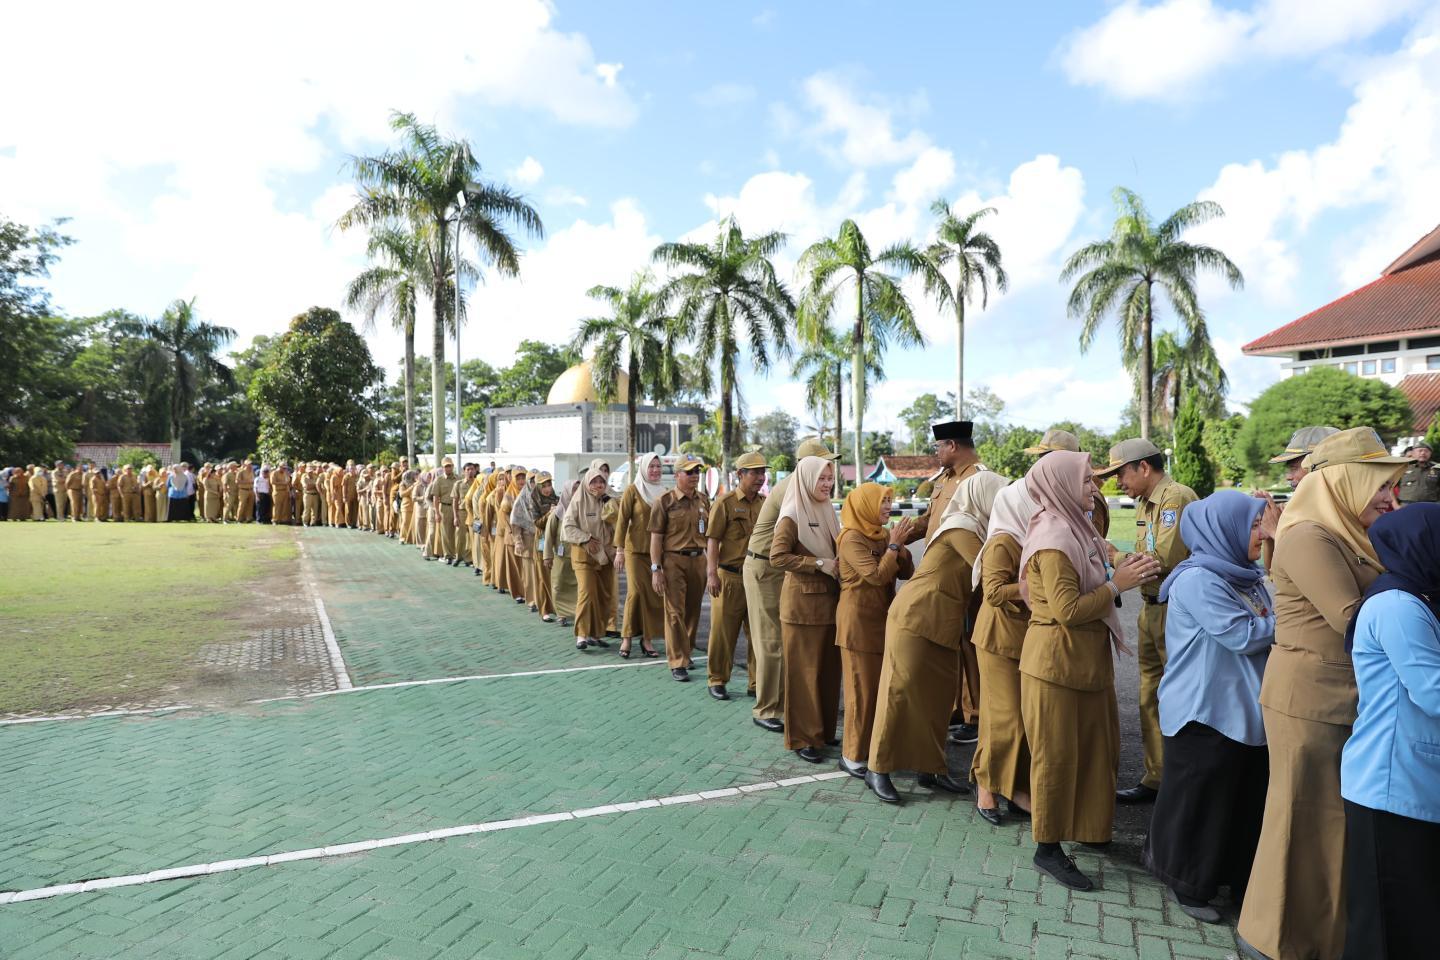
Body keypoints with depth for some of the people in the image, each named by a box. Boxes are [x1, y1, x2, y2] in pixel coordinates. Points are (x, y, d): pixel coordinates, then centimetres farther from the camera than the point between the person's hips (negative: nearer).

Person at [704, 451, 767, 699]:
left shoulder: (765, 504, 11)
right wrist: (711, 574, -16)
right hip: (730, 576, -5)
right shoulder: (725, 503, -4)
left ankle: (756, 683, 20)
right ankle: (716, 680, 18)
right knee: (723, 630, 4)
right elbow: (712, 540, -8)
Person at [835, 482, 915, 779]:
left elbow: (907, 573, 7)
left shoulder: (882, 535, 9)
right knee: (862, 687, -2)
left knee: (884, 685, 11)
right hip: (859, 620, -7)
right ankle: (852, 755, 9)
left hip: (883, 618, 7)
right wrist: (894, 544, -14)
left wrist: (899, 544, -8)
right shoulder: (851, 538, -14)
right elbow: (877, 575, -21)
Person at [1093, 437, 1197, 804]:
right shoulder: (1146, 502, 13)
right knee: (1152, 697, 14)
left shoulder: (1177, 497, -16)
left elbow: (1165, 560, -23)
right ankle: (1156, 778, 26)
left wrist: (1117, 557, -14)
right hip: (1151, 608, 9)